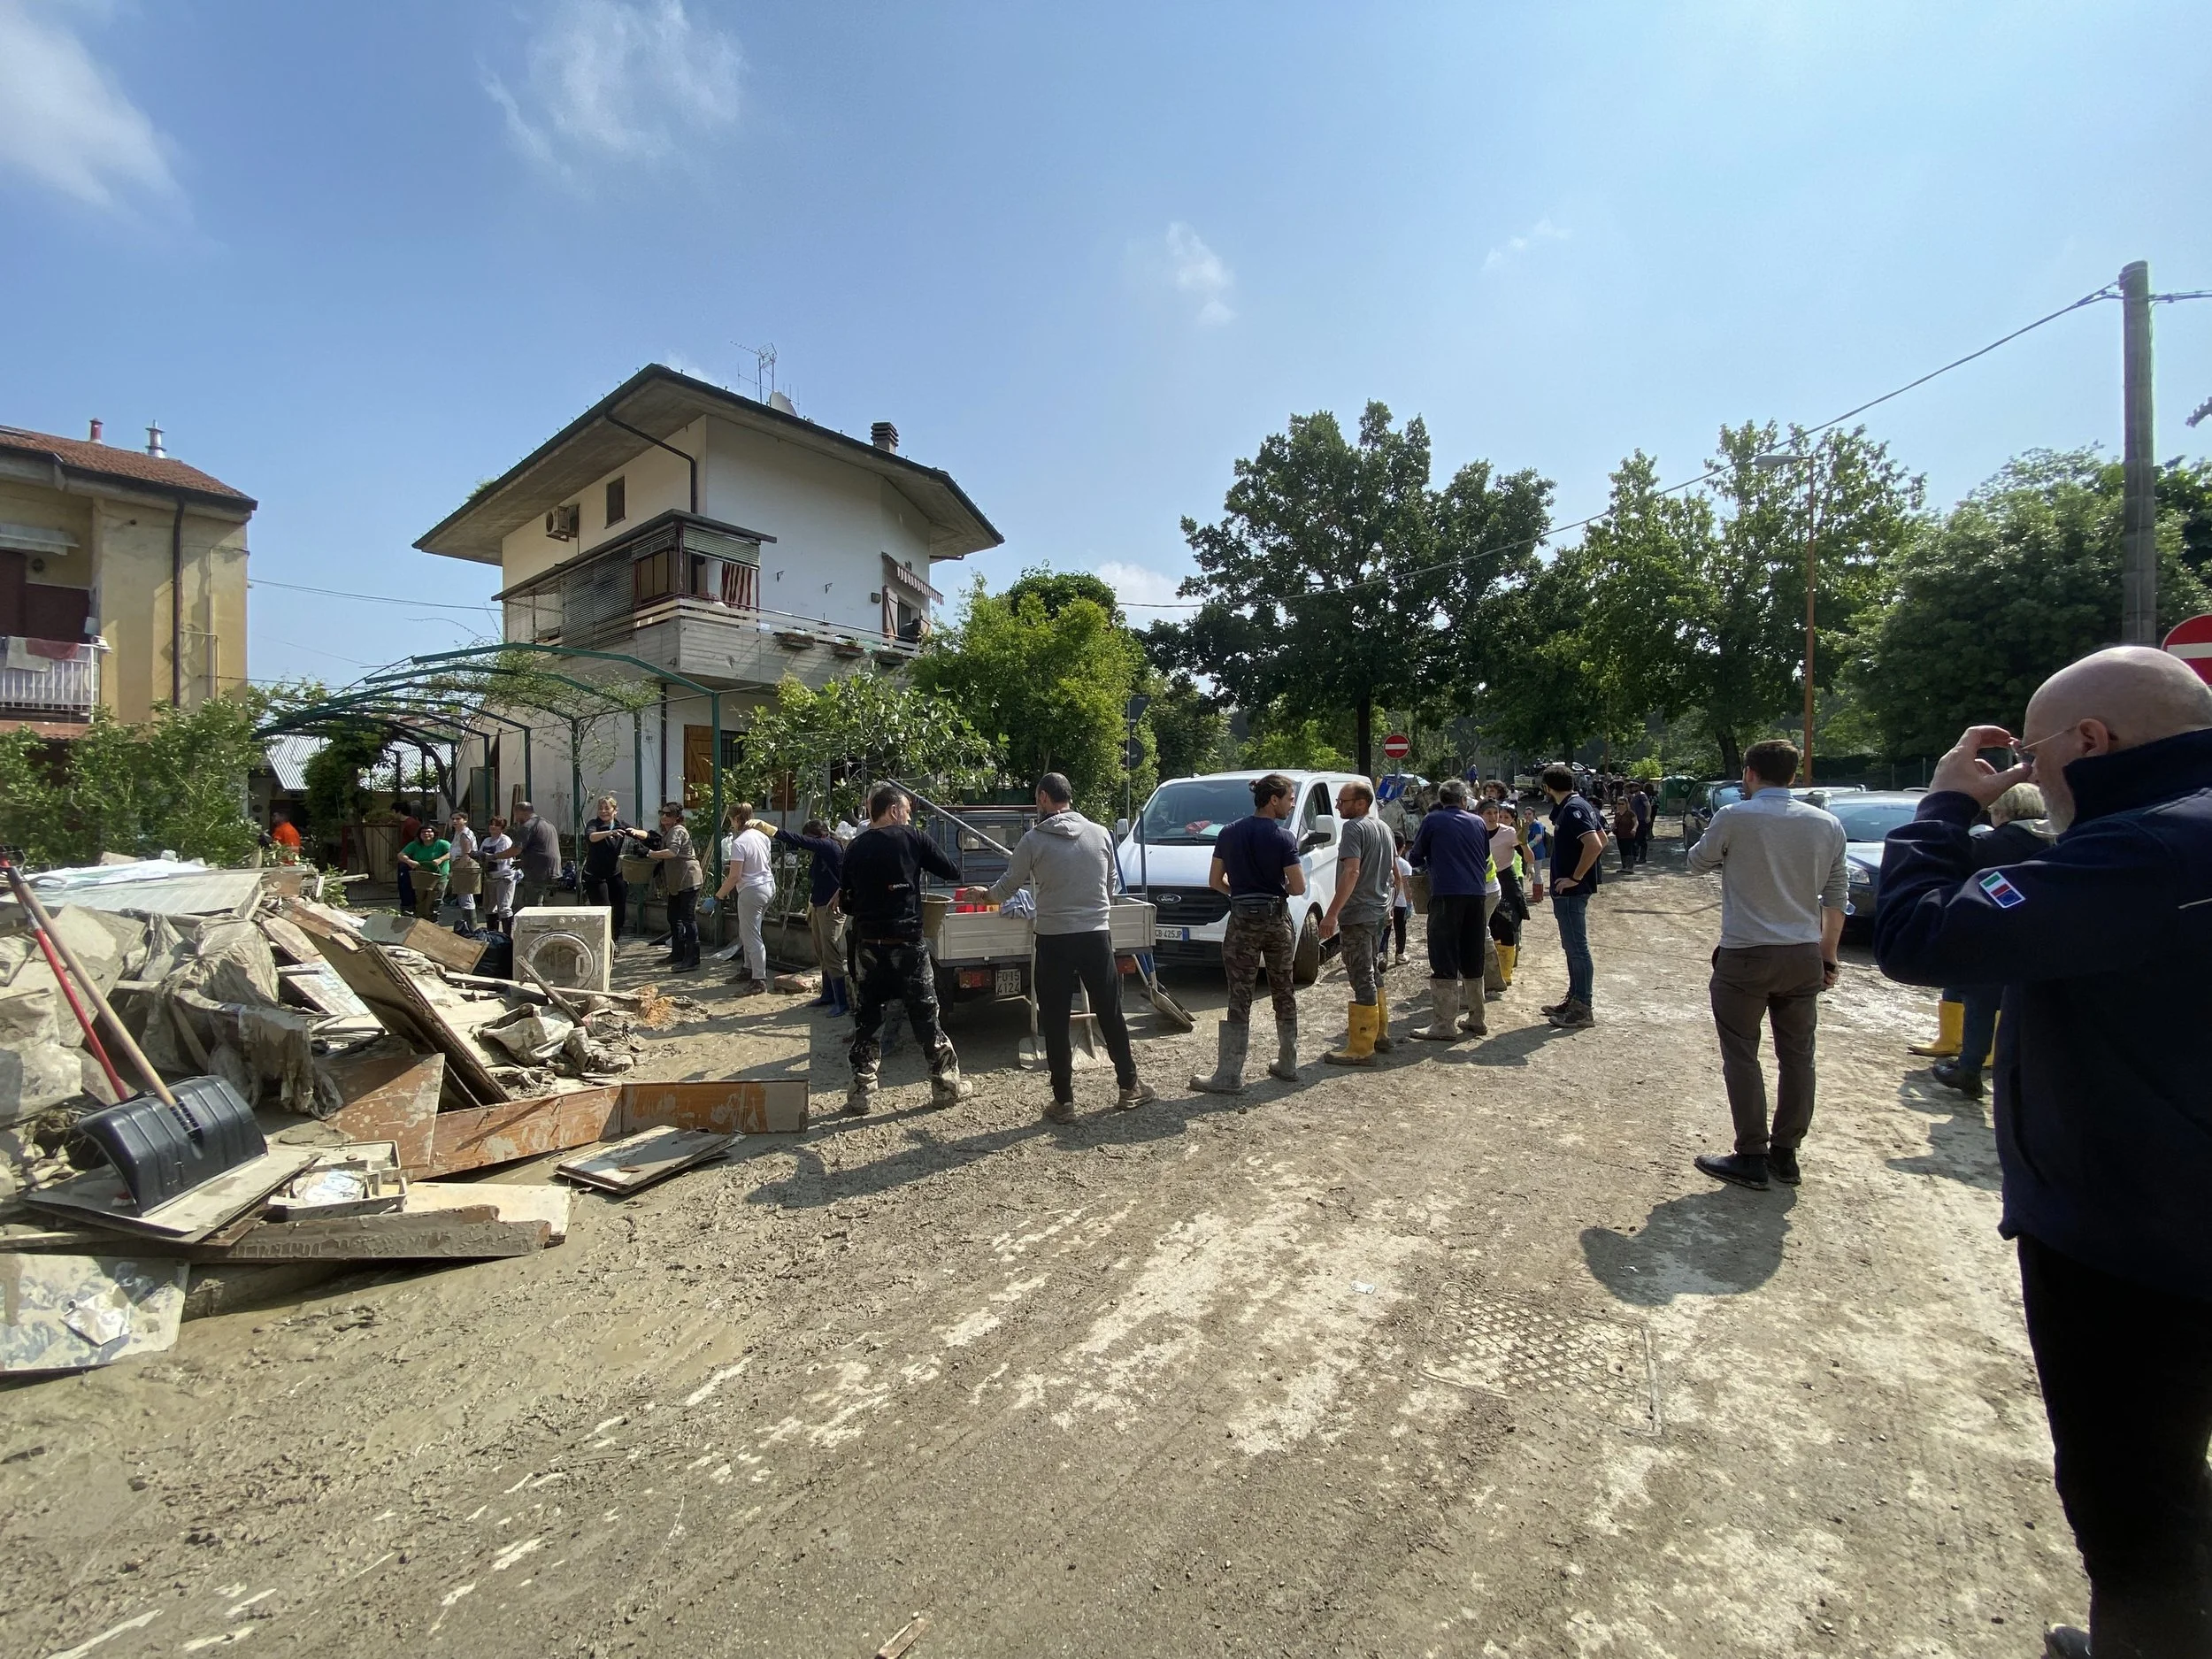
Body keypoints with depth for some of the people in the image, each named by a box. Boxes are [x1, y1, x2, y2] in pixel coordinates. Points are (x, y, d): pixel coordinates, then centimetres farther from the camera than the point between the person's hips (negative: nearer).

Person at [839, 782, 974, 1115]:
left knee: (865, 1020, 12)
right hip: (907, 942, -3)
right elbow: (952, 872, 0)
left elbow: (847, 902, 10)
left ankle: (861, 1092, 14)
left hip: (867, 944, 3)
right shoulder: (911, 838, -4)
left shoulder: (854, 847, 7)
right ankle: (946, 1085, 16)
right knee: (925, 1016, 7)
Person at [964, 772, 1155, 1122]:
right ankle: (1130, 1087, 25)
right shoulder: (1100, 833, 2)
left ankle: (1063, 1102, 13)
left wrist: (984, 894, 25)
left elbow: (1008, 887, 4)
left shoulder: (1034, 840, -6)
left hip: (1053, 940, -2)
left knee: (1056, 1022, 7)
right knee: (1111, 1014, 14)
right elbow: (1110, 887, 11)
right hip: (1097, 936, 3)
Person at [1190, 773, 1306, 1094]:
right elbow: (1298, 887, -9)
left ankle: (1229, 1076, 0)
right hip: (1277, 919, 0)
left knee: (1239, 999, 0)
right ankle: (1287, 1064, 26)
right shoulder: (1283, 838, -7)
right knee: (1284, 993, 15)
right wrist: (1276, 887, 11)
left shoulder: (1230, 834, 0)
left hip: (1243, 920, 0)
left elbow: (1215, 882, 3)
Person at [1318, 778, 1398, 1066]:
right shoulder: (1383, 828, 15)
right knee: (1372, 974, 21)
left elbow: (1351, 872, -26)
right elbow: (1394, 871, 22)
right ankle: (1380, 1034, 31)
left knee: (1362, 979, -6)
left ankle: (1361, 1049, -2)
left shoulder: (1354, 828, -15)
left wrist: (1332, 913, -29)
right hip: (1379, 912, 10)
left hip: (1358, 914, -10)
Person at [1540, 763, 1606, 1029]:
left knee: (1577, 948, -4)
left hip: (1570, 890, -11)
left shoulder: (1572, 809, -18)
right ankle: (1574, 999, 27)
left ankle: (1584, 1010, 2)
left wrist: (1575, 877, -21)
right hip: (1570, 890, 11)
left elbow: (1595, 845, -29)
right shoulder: (1580, 805, 12)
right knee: (1572, 947, 17)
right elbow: (1602, 839, 20)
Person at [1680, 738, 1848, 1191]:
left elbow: (1697, 863, 4)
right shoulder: (1826, 824, 3)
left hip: (1745, 956, -5)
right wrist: (1828, 955, 15)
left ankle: (1751, 1158, 10)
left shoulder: (1734, 818, -12)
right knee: (1797, 1056, 14)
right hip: (1804, 957, 5)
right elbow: (1836, 895, 8)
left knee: (1742, 1056, 5)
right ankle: (1785, 1154, 23)